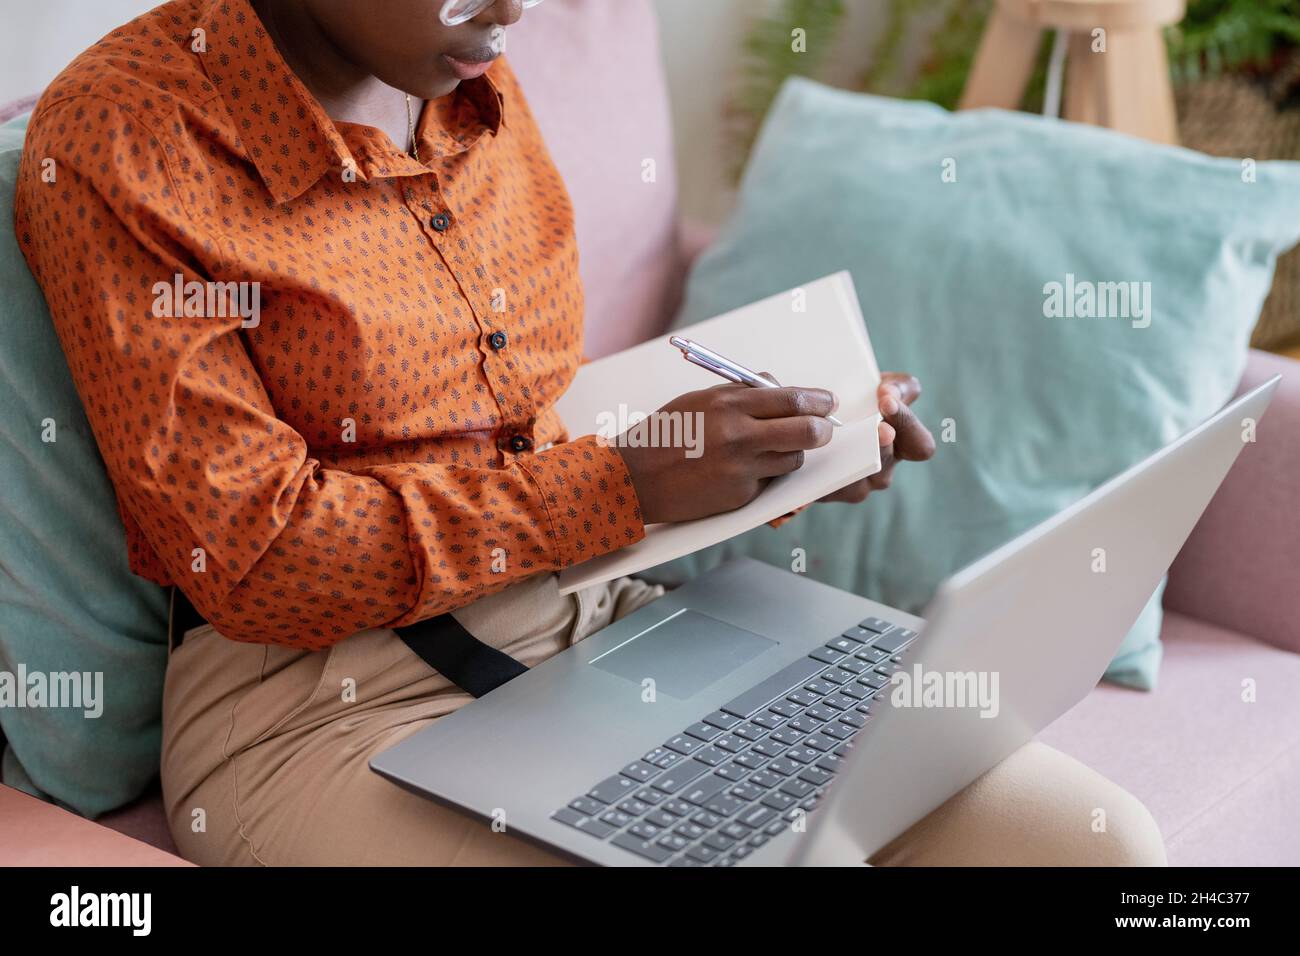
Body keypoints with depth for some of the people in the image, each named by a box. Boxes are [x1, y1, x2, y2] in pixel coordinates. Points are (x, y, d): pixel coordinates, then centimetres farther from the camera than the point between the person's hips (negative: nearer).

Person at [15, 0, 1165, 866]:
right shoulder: (115, 145, -11)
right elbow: (255, 563, -14)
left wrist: (776, 459, 4)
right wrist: (629, 485, -17)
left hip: (609, 610, 7)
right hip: (330, 689, -6)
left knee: (1099, 838, -10)